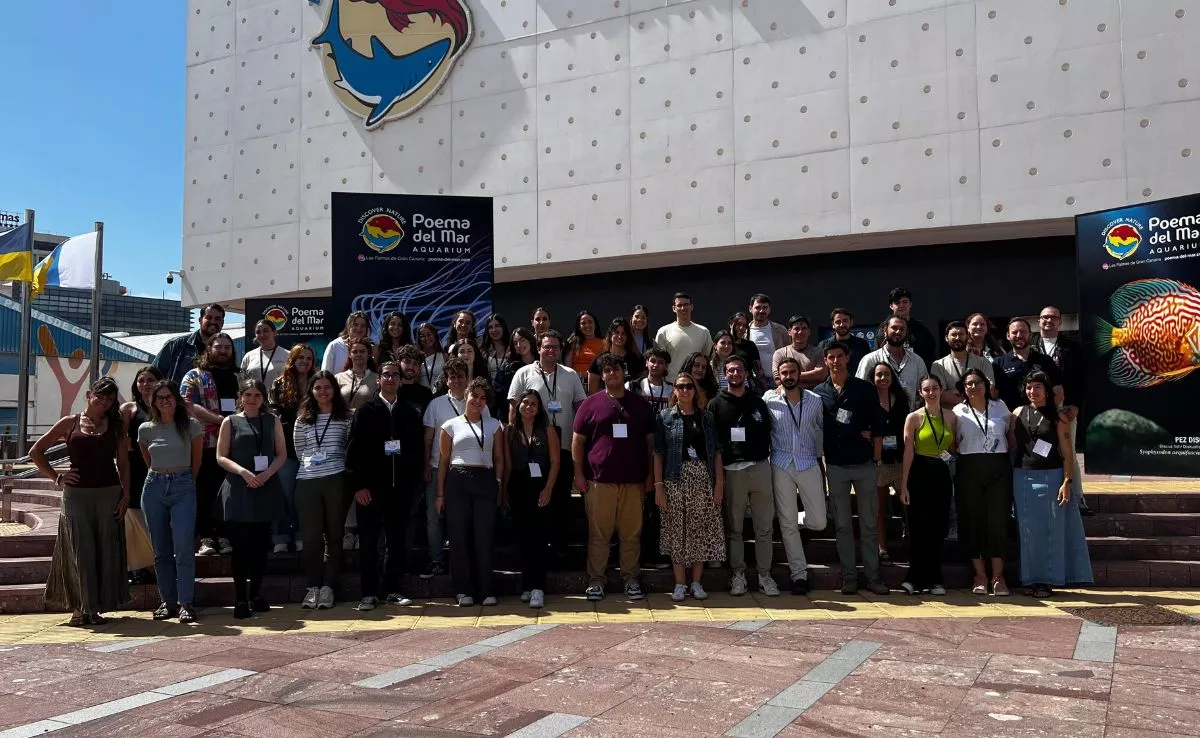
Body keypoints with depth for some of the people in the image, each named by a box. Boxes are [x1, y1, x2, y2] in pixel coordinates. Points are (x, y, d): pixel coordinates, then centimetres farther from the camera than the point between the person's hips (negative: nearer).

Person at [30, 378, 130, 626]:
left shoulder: (115, 426, 9)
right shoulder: (70, 423, 6)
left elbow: (123, 463, 8)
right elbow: (35, 452, 11)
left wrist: (126, 495, -1)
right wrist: (56, 477, 2)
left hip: (109, 493, 1)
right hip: (76, 494, -1)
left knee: (107, 550, 2)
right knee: (81, 551, 2)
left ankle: (98, 607, 12)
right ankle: (81, 608, 11)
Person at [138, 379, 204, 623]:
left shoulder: (191, 425, -1)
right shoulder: (145, 429, 5)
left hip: (183, 487, -3)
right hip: (154, 487, 3)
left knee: (183, 548, -10)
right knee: (161, 550, 6)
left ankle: (185, 603, -7)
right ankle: (167, 601, 13)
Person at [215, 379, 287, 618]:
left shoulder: (272, 421, 11)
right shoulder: (230, 422, 7)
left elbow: (281, 454, 7)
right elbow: (221, 457, 2)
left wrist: (267, 473, -11)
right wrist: (243, 471, -14)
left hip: (266, 489, 2)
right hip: (238, 490, -2)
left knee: (260, 543, 6)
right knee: (240, 544, -3)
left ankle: (256, 593, 18)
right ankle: (240, 598, 3)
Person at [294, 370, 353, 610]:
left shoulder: (345, 417, 4)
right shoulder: (303, 420, 9)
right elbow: (299, 450, 17)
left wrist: (335, 462, 3)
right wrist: (310, 461, 8)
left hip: (336, 480, -1)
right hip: (307, 481, 2)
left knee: (334, 535, 4)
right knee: (311, 536, 3)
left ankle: (328, 587, 11)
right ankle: (313, 587, 10)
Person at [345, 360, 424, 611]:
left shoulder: (410, 413, 9)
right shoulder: (365, 411, 2)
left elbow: (418, 449, 9)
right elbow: (354, 450, -3)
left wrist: (415, 482, 2)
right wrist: (358, 485, -9)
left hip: (401, 487, 2)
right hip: (370, 487, -2)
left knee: (398, 541, 7)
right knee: (368, 542, 3)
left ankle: (392, 590, 17)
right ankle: (369, 593, 11)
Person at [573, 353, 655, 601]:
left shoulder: (640, 404, 10)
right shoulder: (590, 404, 5)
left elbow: (650, 441, 12)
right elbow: (577, 441, 6)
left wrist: (650, 475, 6)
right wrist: (579, 474, -1)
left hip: (633, 481, 2)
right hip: (599, 480, -1)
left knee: (631, 533, 4)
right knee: (599, 533, 2)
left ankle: (631, 579, 15)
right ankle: (595, 581, 10)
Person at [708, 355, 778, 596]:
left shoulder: (758, 402, 14)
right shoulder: (716, 404, 5)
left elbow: (768, 434, 13)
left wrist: (766, 458, 2)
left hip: (760, 467, 2)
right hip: (732, 470, -2)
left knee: (764, 526, 3)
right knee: (734, 528, 4)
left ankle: (764, 574, 10)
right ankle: (738, 574, 12)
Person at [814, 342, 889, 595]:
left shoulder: (866, 389, 3)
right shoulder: (819, 392, 6)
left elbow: (877, 427, 2)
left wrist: (877, 460, -2)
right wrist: (821, 463, -2)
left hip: (864, 464, -1)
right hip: (835, 466, 1)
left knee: (869, 524, 4)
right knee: (842, 525, 6)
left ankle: (872, 575, 11)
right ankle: (849, 576, 13)